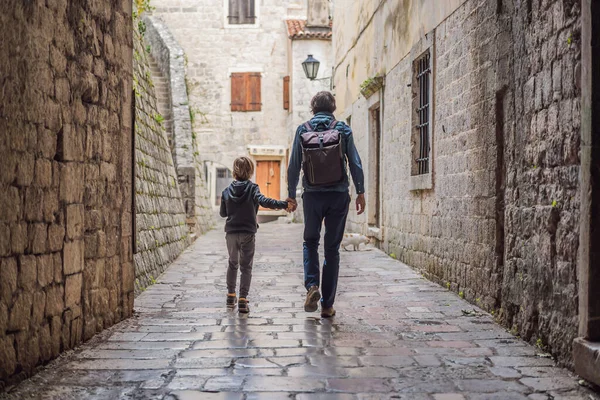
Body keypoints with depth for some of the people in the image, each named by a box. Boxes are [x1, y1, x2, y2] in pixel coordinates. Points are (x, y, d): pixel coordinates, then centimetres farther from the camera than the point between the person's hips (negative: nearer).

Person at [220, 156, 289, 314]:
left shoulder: (227, 191, 4)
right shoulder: (252, 188, -7)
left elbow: (223, 213, 11)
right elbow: (264, 201, -26)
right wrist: (283, 204, -33)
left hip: (231, 233, 3)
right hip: (247, 233, -3)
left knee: (233, 263, 20)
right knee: (246, 266, 1)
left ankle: (231, 295, 26)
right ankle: (243, 300, -7)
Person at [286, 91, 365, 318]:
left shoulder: (302, 130, 2)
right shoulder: (343, 130, 1)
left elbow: (294, 167, 1)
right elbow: (356, 164, -2)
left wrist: (291, 195, 9)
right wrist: (360, 192, 5)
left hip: (312, 196, 0)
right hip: (338, 196, 0)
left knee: (310, 242, 19)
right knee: (332, 248, 7)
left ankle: (311, 286, -5)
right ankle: (327, 304, 10)